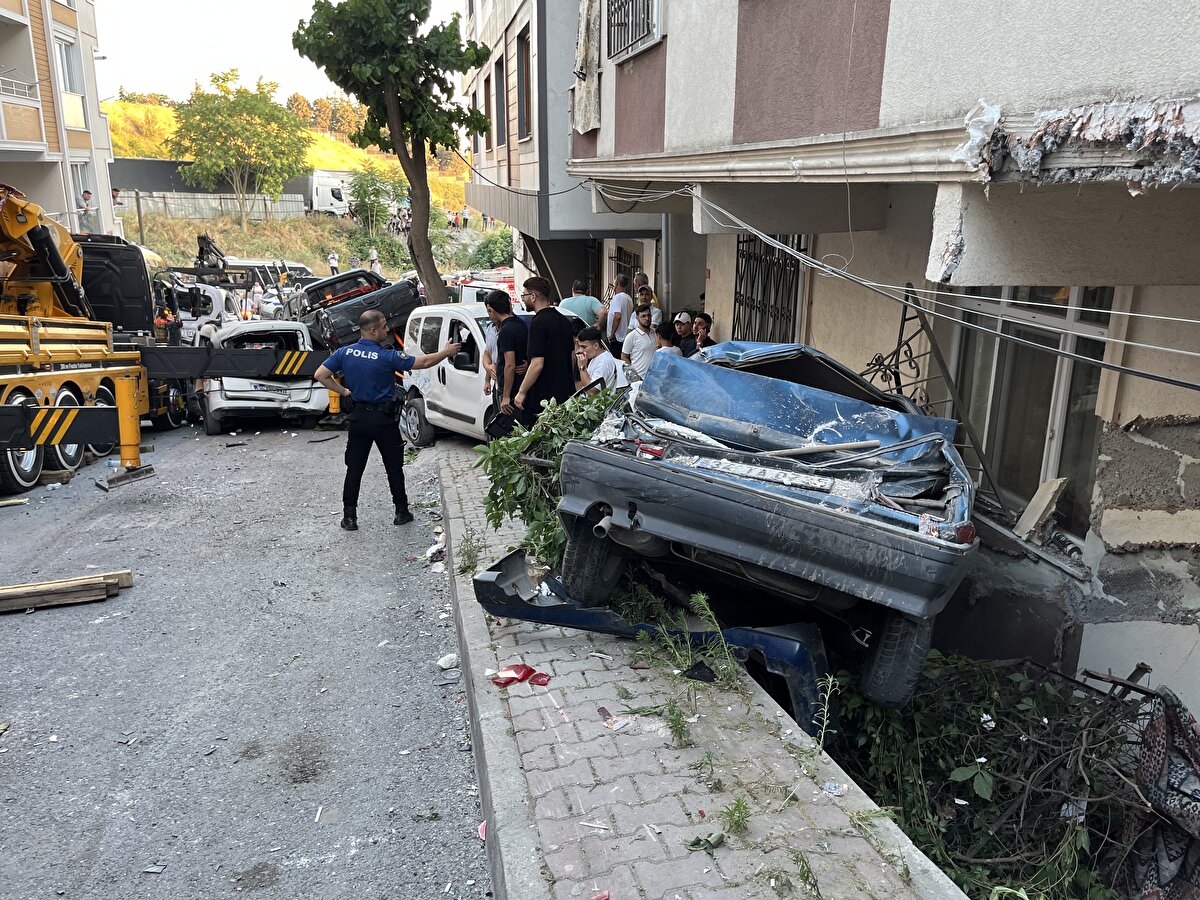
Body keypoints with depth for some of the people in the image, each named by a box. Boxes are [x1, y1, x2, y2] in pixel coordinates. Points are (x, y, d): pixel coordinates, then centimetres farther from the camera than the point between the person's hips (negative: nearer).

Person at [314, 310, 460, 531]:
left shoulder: (345, 353, -4)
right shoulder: (386, 356, -17)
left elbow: (320, 375, -4)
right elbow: (423, 362, -11)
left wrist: (343, 391, 4)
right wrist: (446, 352, 2)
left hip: (358, 417, 4)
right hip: (384, 419, -4)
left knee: (354, 468, 8)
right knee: (394, 467, 10)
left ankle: (349, 516, 8)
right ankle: (401, 512, 18)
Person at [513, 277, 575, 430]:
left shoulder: (539, 323, -16)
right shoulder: (564, 320, 11)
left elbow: (537, 364, -21)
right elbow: (572, 355, 18)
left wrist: (522, 392, -14)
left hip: (542, 396, -9)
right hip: (565, 393, 9)